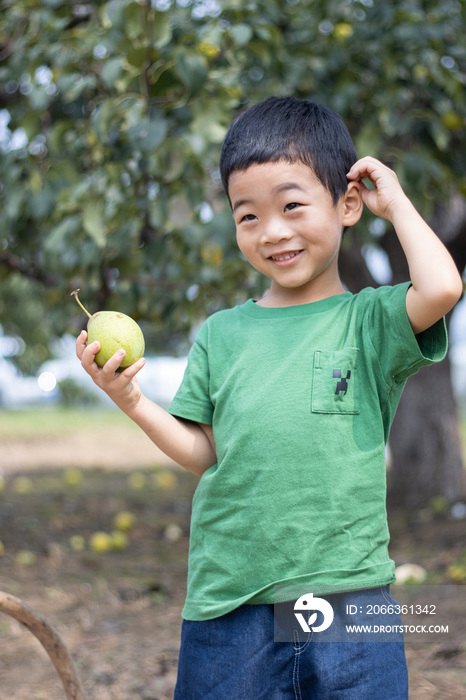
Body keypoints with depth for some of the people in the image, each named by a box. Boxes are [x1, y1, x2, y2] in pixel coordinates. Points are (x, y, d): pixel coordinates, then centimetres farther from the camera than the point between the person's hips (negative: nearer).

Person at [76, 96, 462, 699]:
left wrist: (395, 202, -6)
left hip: (348, 597, -2)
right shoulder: (221, 334, 8)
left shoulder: (370, 321, 0)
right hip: (227, 601, 2)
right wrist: (132, 401, -6)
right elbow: (204, 453, 8)